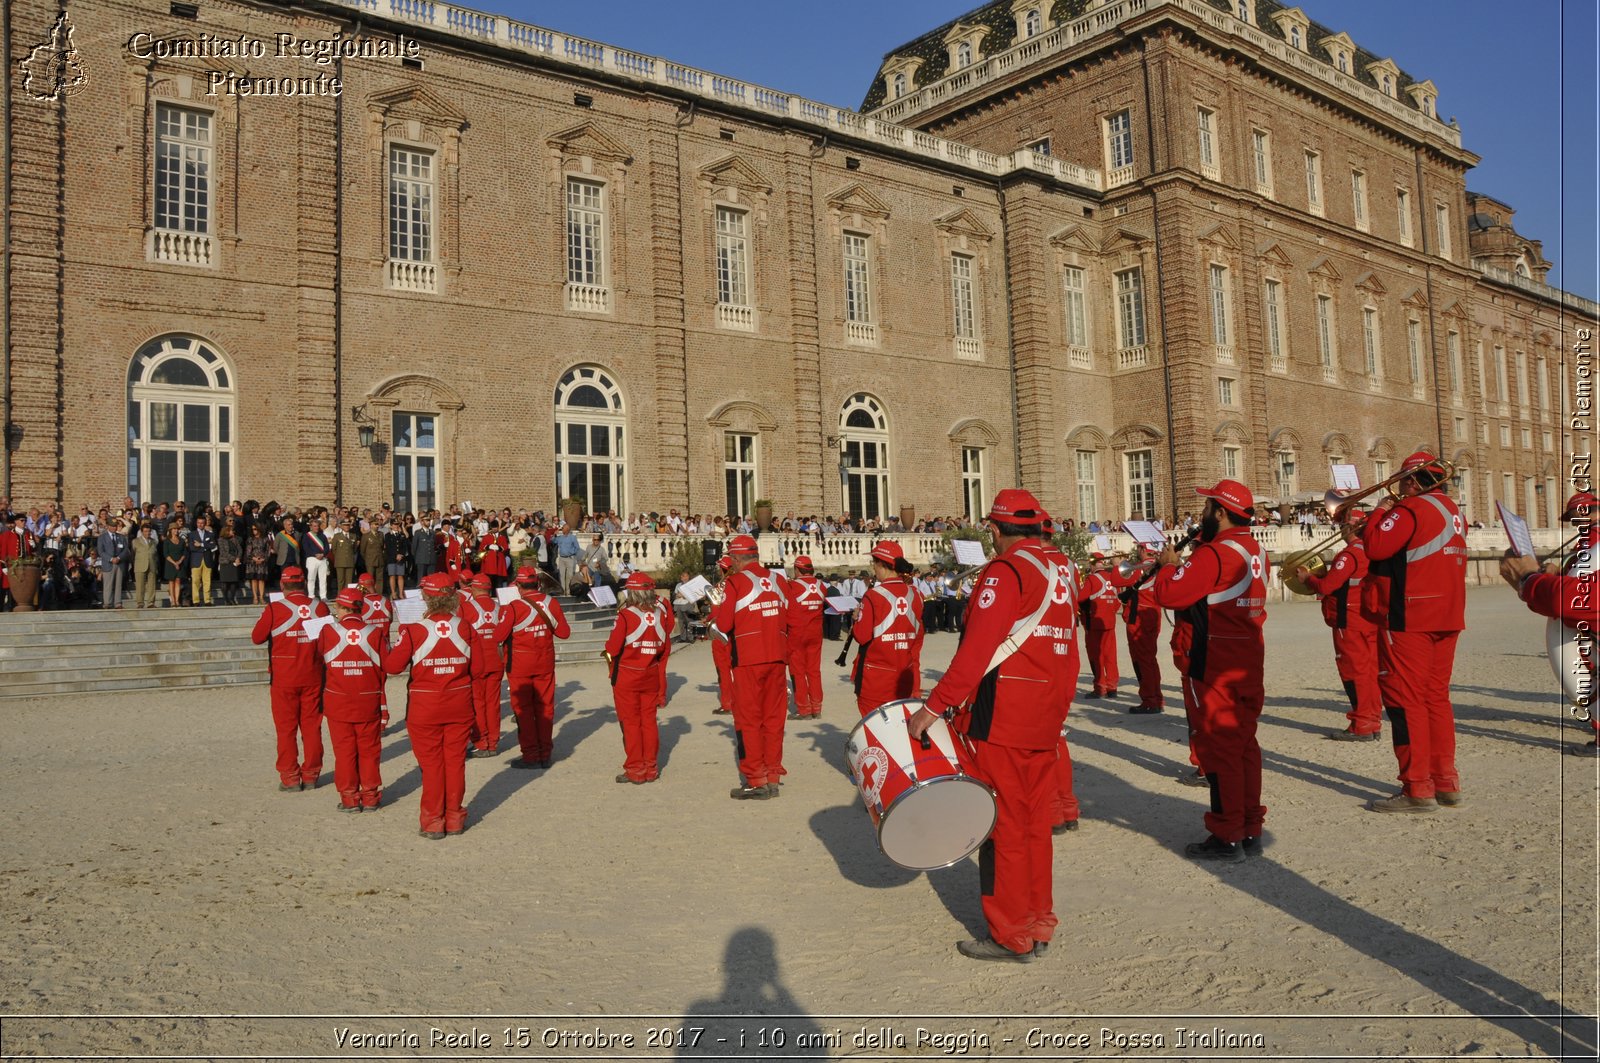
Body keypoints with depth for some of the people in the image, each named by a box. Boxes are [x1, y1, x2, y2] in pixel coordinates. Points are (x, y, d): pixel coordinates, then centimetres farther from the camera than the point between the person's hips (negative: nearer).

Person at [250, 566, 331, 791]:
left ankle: (290, 778, 10)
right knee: (311, 726, 11)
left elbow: (257, 638, -1)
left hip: (284, 679, -2)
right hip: (313, 678, 2)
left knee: (286, 728, 7)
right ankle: (311, 775, 16)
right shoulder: (320, 608, -4)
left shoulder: (274, 609, -12)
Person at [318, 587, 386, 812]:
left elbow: (319, 663, 3)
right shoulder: (374, 632, -5)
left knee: (344, 750, 8)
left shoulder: (328, 631, -7)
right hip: (368, 702, 1)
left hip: (337, 701, -1)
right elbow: (384, 668, 0)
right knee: (369, 750, 10)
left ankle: (349, 797, 12)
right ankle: (370, 796, 14)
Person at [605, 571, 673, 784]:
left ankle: (635, 770, 10)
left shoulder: (625, 615, -18)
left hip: (626, 678, -4)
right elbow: (665, 648, 5)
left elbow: (613, 648, -18)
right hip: (652, 678, 4)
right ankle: (651, 768, 18)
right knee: (649, 721, 13)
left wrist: (609, 651, 4)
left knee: (631, 723, 6)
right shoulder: (661, 614, -2)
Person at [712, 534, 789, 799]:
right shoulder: (778, 580, 8)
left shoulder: (736, 582, -7)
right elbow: (792, 620, 11)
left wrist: (716, 614, 11)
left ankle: (755, 780, 4)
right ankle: (773, 776, 17)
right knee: (774, 716, 12)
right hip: (776, 656, 5)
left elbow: (724, 625, -8)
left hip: (748, 659, -5)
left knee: (748, 718, 3)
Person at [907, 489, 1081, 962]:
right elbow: (1066, 647, 14)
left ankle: (1011, 936, 10)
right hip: (1047, 718, 8)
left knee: (1003, 824, 1)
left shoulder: (1005, 572, -14)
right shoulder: (1063, 567, 11)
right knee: (1035, 821, 16)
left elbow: (977, 651, -22)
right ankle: (1039, 923, 25)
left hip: (1001, 719, -8)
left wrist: (935, 705, -19)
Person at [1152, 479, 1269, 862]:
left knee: (1217, 749, -3)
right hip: (1247, 667, 9)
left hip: (1212, 669, -9)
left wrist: (1169, 564, -5)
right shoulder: (1255, 551, 11)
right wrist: (1185, 564, 9)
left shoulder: (1214, 554, -19)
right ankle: (1250, 829, 23)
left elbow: (1168, 594, -22)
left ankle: (1227, 838, 3)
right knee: (1244, 745, 15)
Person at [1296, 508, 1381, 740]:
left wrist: (1307, 578, -1)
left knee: (1354, 672, -4)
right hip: (1370, 622, 9)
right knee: (1369, 670, 12)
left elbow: (1326, 586, -19)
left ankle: (1361, 726, -1)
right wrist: (1317, 575, 15)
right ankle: (1373, 722, 18)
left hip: (1350, 623, -9)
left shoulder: (1350, 554, -18)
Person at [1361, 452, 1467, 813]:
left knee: (1405, 700, -5)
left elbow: (1375, 546, -20)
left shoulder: (1412, 509, -13)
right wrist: (1392, 513, 15)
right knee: (1436, 696, 15)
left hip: (1409, 619, -9)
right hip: (1446, 616, 9)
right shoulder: (1451, 510, 15)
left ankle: (1418, 789, -5)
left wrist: (1379, 513, -5)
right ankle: (1446, 782, 19)